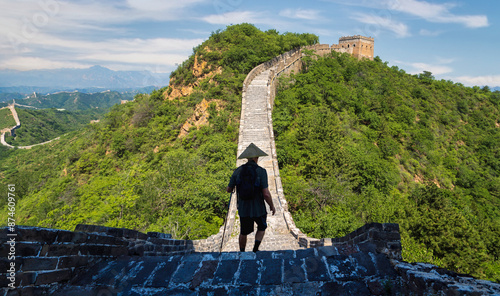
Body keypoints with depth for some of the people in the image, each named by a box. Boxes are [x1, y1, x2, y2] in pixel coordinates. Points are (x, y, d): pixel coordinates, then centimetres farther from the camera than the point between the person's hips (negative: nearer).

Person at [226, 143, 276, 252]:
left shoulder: (238, 171, -5)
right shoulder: (261, 171, -15)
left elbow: (228, 189, 2)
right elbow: (266, 194, -20)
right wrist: (272, 206, -3)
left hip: (243, 209, 3)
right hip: (258, 208, -2)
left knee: (243, 232, 24)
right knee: (262, 227, 27)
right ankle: (255, 249, 12)